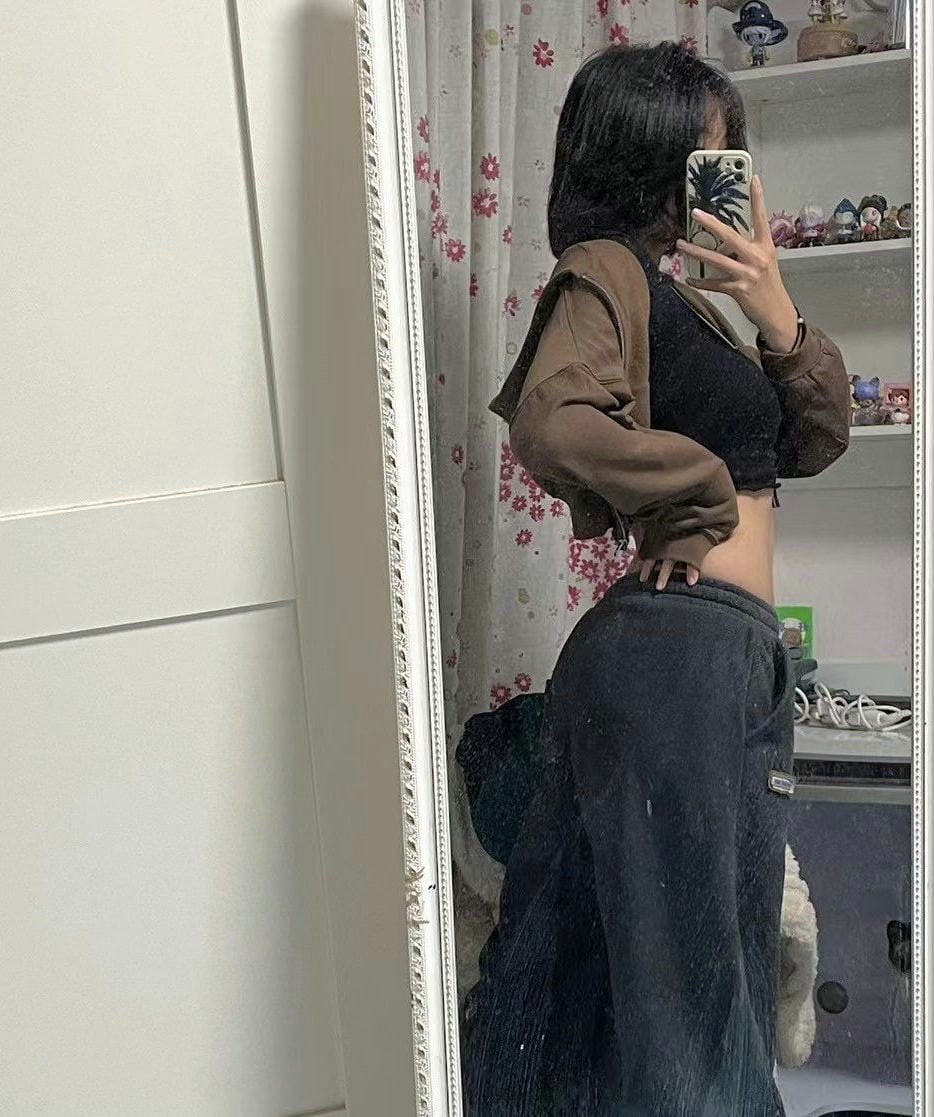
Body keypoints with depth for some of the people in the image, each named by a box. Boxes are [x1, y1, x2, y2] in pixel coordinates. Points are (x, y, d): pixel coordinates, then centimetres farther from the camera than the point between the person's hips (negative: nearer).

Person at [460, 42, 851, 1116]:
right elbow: (553, 420, -28)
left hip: (725, 655, 9)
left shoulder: (681, 294, 20)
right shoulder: (607, 269, -7)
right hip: (681, 647, -9)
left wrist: (778, 315, 1)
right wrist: (701, 494, -14)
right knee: (688, 949, 3)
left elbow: (814, 441, 17)